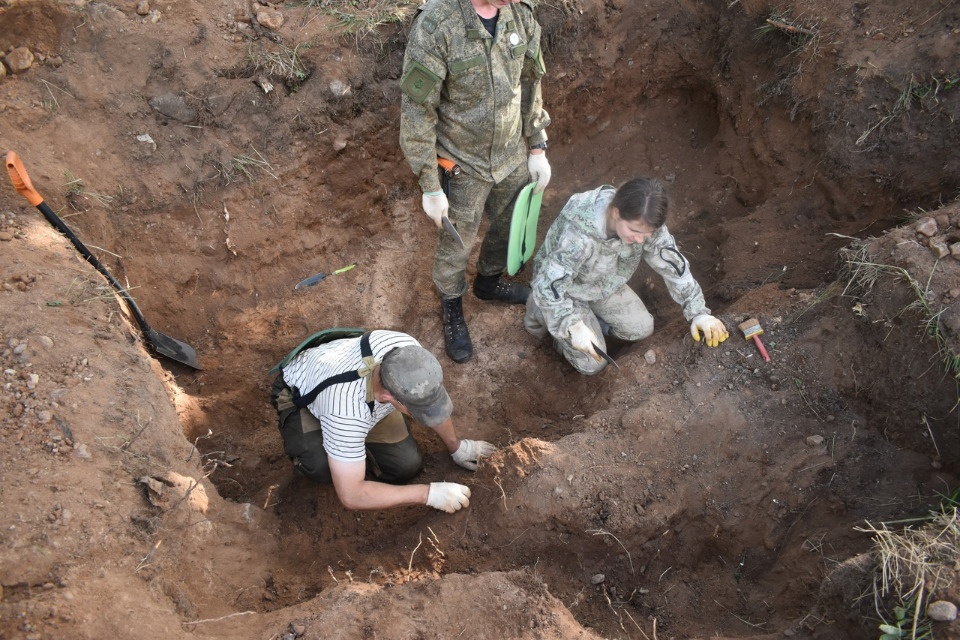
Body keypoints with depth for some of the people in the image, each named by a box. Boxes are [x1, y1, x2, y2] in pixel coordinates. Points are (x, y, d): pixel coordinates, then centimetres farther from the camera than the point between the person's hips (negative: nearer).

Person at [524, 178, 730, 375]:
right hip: (566, 290, -6)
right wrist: (572, 325, -45)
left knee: (642, 328, 1)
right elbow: (548, 284, -36)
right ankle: (542, 312, 11)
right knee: (592, 364, -7)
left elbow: (674, 265, -15)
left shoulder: (645, 224, -25)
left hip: (604, 284, 6)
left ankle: (589, 317, 18)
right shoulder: (578, 235, -43)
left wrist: (698, 313, -19)